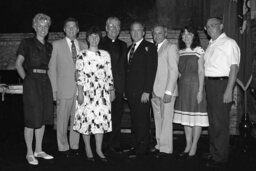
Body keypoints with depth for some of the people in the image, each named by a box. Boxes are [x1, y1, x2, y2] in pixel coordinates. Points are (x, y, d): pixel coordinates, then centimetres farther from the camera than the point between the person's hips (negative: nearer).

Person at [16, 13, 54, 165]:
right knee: (32, 119, -3)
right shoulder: (27, 43, -2)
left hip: (45, 82, 6)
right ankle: (29, 153, 9)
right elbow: (18, 64, -3)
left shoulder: (49, 46, 13)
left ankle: (39, 150, 21)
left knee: (43, 118, 10)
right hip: (32, 82, -6)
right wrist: (27, 79, -4)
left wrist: (45, 78, 6)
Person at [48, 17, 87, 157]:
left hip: (81, 88, 3)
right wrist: (54, 90, -5)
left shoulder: (83, 46, 12)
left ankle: (74, 146, 19)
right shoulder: (57, 45, 4)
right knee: (63, 120, 1)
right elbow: (52, 68, 1)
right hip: (64, 88, -2)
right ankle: (63, 147, 15)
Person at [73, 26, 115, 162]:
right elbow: (79, 75, -4)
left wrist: (112, 90, 9)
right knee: (86, 118, 1)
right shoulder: (82, 55, 0)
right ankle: (88, 149, 16)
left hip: (102, 92, 3)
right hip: (87, 91, -2)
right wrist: (80, 92, -10)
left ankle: (99, 150, 12)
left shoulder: (105, 55, 9)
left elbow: (109, 74, 11)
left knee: (101, 118, 1)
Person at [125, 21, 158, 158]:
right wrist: (126, 90, 10)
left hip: (142, 92, -6)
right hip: (130, 92, 6)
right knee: (135, 120, 8)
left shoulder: (149, 47, -3)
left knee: (142, 120, -2)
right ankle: (138, 145, 17)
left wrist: (147, 91, -17)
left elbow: (151, 70, -11)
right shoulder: (129, 48, 19)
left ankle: (142, 148, 9)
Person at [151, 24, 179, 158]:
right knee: (158, 120, 10)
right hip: (155, 91, 7)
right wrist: (150, 89, 6)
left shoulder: (171, 47, -4)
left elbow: (174, 71, -11)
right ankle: (159, 145, 20)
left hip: (166, 91, -7)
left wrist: (168, 91, -17)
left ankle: (166, 148, 6)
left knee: (166, 120, -2)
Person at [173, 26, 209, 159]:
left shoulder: (198, 50, -4)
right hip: (183, 86, 5)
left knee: (196, 117, 0)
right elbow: (180, 72, 13)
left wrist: (200, 90, -13)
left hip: (195, 85, -5)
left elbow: (201, 71, -7)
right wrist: (180, 85, 5)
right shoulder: (180, 52, 11)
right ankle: (188, 145, 19)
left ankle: (194, 147, 10)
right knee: (185, 117, 8)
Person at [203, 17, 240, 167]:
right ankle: (213, 153, 25)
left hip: (222, 83, -8)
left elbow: (234, 68, -14)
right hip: (209, 84, 8)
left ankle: (221, 158, 5)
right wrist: (206, 86, 9)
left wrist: (229, 90, -20)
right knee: (212, 121, 14)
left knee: (220, 122, -4)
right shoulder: (210, 45, 17)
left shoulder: (229, 43, -8)